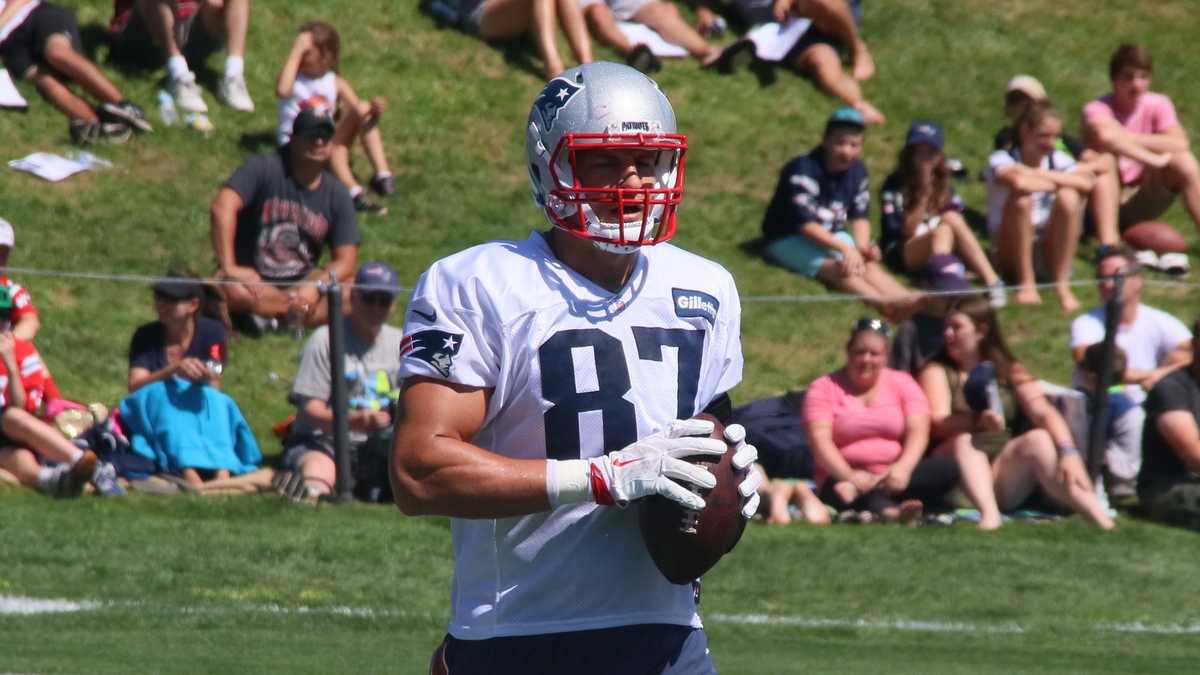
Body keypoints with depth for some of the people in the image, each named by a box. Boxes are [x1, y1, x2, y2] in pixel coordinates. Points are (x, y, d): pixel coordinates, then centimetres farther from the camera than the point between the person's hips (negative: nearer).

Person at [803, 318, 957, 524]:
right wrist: (850, 475, -28)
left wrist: (903, 467, -24)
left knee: (946, 469, -25)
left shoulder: (902, 383, 12)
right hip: (845, 479, -3)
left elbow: (917, 432, -2)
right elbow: (820, 440, -9)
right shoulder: (824, 388, 5)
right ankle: (890, 510, -69)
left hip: (892, 478, 3)